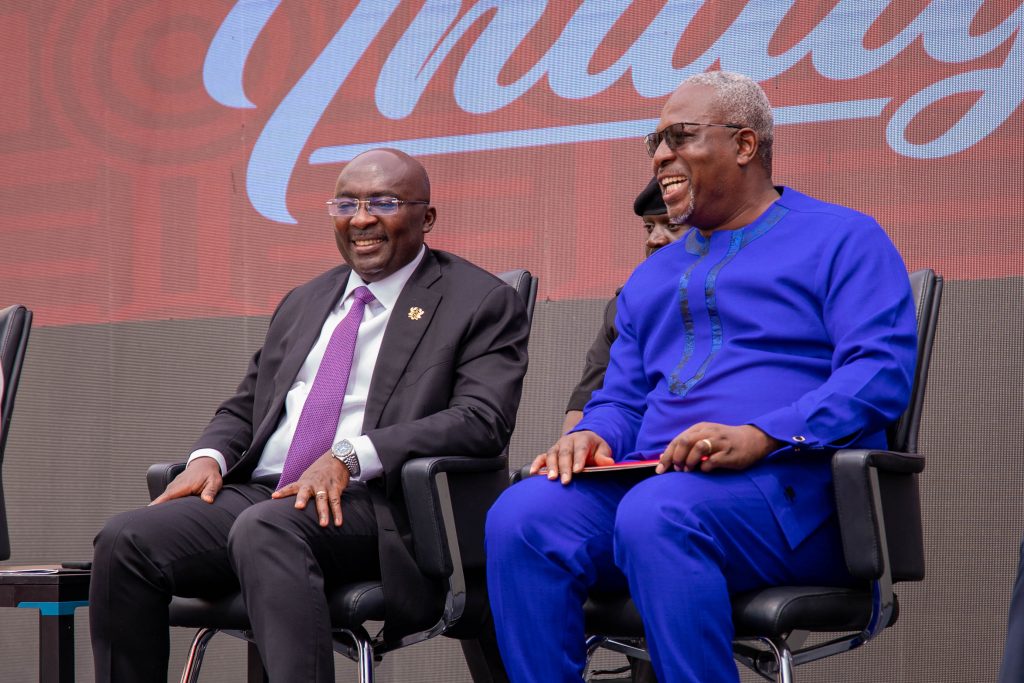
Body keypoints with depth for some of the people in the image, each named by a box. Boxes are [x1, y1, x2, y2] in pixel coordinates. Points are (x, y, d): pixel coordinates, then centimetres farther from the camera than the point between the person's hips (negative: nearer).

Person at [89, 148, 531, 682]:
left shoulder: (481, 303, 5)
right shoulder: (302, 304, 25)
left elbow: (482, 420, -9)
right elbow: (244, 408, 29)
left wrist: (350, 457, -21)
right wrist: (209, 457, 3)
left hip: (368, 507, -6)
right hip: (257, 494, 6)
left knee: (263, 531, -37)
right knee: (125, 540, -18)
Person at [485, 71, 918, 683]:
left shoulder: (841, 238, 8)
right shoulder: (653, 275, 29)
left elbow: (881, 372, -7)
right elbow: (622, 398, 27)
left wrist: (759, 437, -21)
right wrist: (593, 436, 0)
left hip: (790, 485, -5)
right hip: (651, 480, 6)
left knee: (657, 514, -38)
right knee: (520, 517, -24)